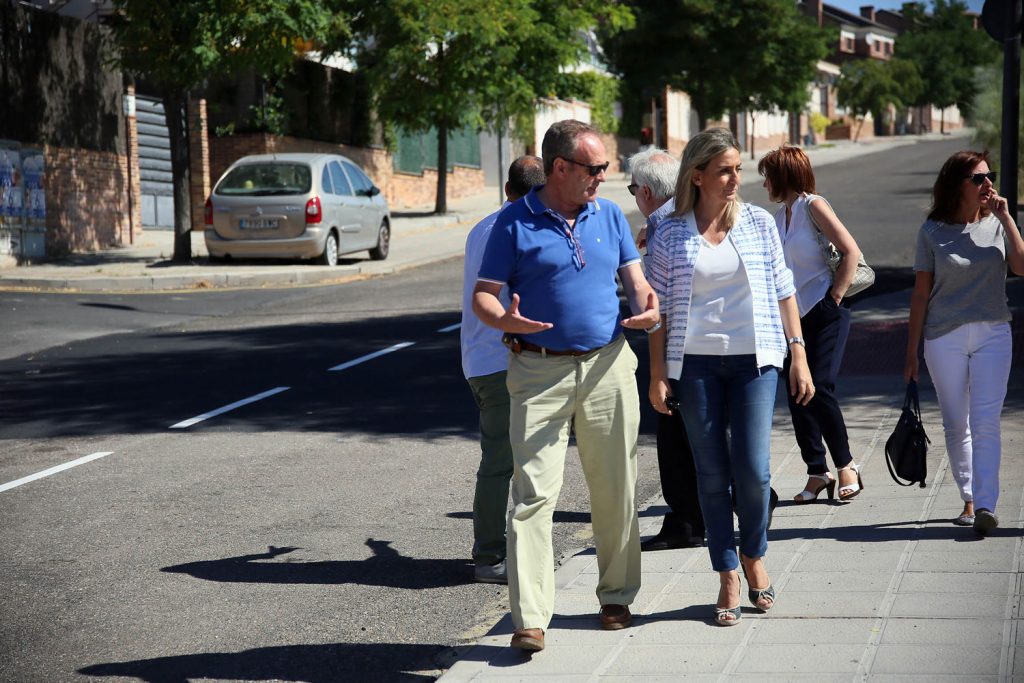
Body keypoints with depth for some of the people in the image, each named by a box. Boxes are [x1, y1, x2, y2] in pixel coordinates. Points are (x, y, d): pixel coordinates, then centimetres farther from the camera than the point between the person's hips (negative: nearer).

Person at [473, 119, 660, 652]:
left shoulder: (609, 215, 11)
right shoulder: (515, 222, -2)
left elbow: (635, 279, 14)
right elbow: (483, 296, -2)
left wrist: (647, 307, -9)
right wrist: (504, 320, -25)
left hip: (607, 366, 4)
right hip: (539, 372, -4)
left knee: (615, 489, 9)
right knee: (534, 492, -10)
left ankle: (617, 596, 25)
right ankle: (529, 618, -9)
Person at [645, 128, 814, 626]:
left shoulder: (759, 223, 5)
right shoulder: (669, 236, 1)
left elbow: (782, 291, 8)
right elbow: (659, 308, 4)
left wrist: (798, 354, 3)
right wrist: (658, 375, -1)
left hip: (754, 359, 0)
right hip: (695, 363, 0)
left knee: (753, 469, -5)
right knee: (712, 473, 3)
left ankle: (753, 556, 22)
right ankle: (727, 579, 13)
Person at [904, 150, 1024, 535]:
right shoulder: (933, 231, 0)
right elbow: (921, 293, 3)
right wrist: (911, 352, 3)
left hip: (993, 334, 0)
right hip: (945, 338, 0)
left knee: (985, 421, -10)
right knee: (956, 426, 6)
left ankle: (985, 506, -15)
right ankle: (969, 499, 20)